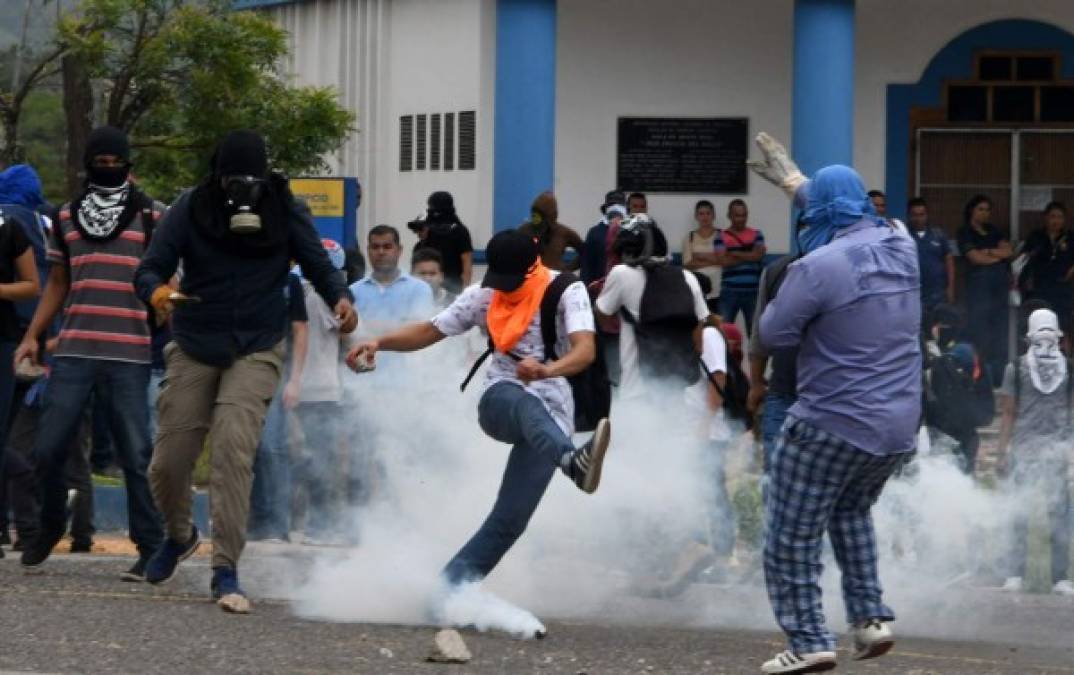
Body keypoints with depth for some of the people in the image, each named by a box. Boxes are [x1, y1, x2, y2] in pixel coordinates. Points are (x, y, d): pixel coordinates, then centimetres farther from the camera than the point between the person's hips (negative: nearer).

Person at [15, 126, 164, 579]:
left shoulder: (151, 216, 5)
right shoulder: (67, 218, 15)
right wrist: (32, 336, 12)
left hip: (130, 355, -3)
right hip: (73, 351, 3)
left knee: (135, 455, -4)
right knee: (49, 448, 2)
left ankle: (150, 547, 4)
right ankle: (50, 528, 23)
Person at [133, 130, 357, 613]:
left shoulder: (285, 210, -4)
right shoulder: (192, 209, -7)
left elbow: (318, 265, 2)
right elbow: (150, 267, -9)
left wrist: (340, 297, -21)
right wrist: (157, 291, -34)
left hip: (255, 350, -2)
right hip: (195, 349, 2)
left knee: (233, 447, -22)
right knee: (168, 461, 3)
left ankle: (226, 572, -19)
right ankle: (180, 535, 38)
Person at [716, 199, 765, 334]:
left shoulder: (756, 235, 9)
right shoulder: (721, 237, 2)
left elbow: (759, 255, -8)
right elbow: (725, 261, -11)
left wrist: (735, 253, -6)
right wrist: (748, 256, -6)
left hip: (753, 290, 2)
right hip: (730, 291, -2)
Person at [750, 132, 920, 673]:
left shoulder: (817, 267, -19)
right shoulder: (900, 248, 3)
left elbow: (772, 335, -10)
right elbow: (852, 210, 24)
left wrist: (783, 297, 9)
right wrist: (792, 180, 36)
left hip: (831, 426, -7)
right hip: (897, 428, 7)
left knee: (792, 537, 4)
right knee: (852, 513, 28)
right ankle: (871, 617, 17)